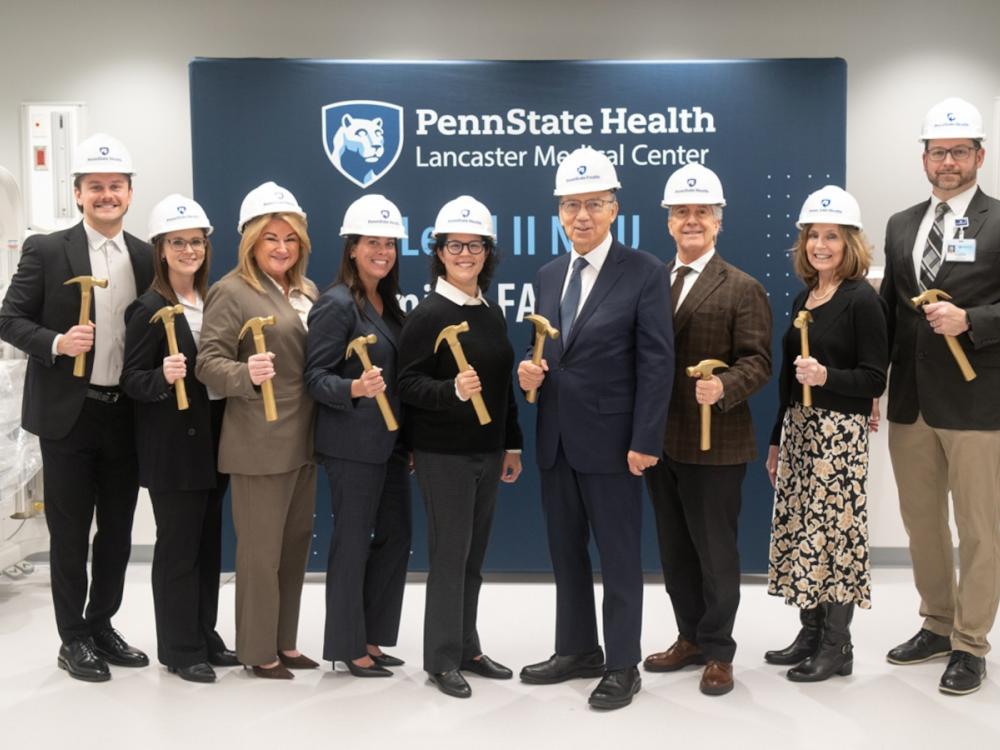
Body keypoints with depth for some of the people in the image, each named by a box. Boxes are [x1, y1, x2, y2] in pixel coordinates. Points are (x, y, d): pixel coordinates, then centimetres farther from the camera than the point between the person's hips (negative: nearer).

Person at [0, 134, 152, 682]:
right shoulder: (46, 250, -4)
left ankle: (101, 625, 30)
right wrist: (56, 343, -22)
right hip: (68, 414, -4)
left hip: (126, 415, 4)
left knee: (118, 530, 13)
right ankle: (73, 639, 20)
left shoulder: (147, 257, 6)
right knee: (70, 533, 6)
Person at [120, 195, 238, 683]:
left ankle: (204, 637, 26)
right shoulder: (149, 309, -12)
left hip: (211, 438, 7)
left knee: (207, 544, 14)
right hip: (172, 446, -7)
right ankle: (179, 649, 14)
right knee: (177, 547, 2)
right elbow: (130, 380, -13)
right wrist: (163, 377, -31)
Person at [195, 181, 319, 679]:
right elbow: (208, 363, -17)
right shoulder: (232, 291, -10)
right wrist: (247, 374, -34)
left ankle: (285, 642, 29)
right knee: (261, 550, 3)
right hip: (259, 444, -7)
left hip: (303, 441, 8)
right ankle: (258, 651, 18)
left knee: (296, 543, 15)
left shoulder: (308, 292, 11)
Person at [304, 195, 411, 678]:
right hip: (352, 444, -8)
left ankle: (371, 637, 24)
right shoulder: (336, 303, -11)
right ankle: (347, 646, 15)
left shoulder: (388, 303, 12)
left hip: (391, 441, 8)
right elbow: (314, 376, -14)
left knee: (395, 538, 11)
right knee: (353, 543, 1)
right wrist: (355, 388, -32)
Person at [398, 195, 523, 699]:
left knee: (473, 554, 13)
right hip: (443, 453, -6)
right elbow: (408, 384, -15)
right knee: (450, 553, 0)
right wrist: (452, 390, -32)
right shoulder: (428, 314, -11)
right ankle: (441, 658, 13)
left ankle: (467, 648, 25)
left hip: (487, 451, 6)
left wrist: (512, 443, 15)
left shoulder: (492, 313, 9)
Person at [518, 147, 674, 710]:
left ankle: (623, 666, 18)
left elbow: (657, 363, -12)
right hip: (556, 441, 6)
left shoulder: (645, 273, -8)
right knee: (566, 552, 15)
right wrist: (529, 370, -4)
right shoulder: (548, 276, 11)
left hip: (610, 440, -6)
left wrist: (644, 442, -17)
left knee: (619, 556, 5)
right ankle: (577, 650, 31)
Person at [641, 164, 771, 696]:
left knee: (715, 551, 5)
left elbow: (757, 360, -10)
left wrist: (724, 387, -30)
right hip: (659, 441, 6)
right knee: (674, 550, 16)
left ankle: (717, 652, 21)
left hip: (714, 444, -5)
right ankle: (690, 638, 32)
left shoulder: (742, 289, -4)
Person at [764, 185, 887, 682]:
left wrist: (826, 376, -27)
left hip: (840, 434, -7)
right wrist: (777, 439, 18)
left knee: (834, 531, -2)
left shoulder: (862, 300, -8)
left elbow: (874, 380, -11)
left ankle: (837, 646, 10)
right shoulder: (803, 299, 13)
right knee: (798, 531, 10)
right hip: (797, 429, 7)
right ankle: (810, 633, 23)